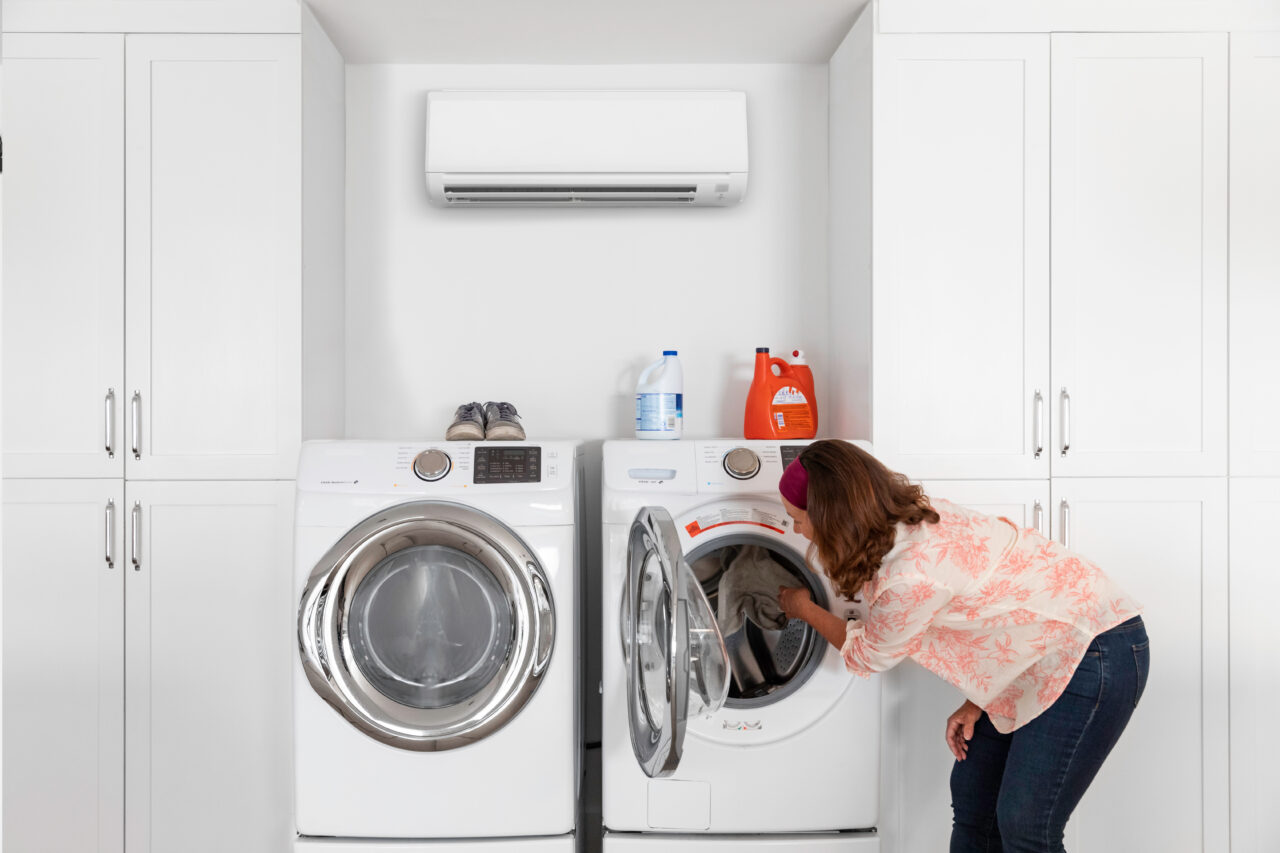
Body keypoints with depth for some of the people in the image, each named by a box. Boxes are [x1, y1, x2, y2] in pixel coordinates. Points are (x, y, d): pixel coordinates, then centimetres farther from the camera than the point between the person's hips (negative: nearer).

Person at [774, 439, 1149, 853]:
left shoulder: (910, 578, -29)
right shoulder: (915, 516, -2)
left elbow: (867, 655, -7)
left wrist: (805, 610, 9)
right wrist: (976, 703, 6)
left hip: (1094, 651, -10)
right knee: (971, 796, 12)